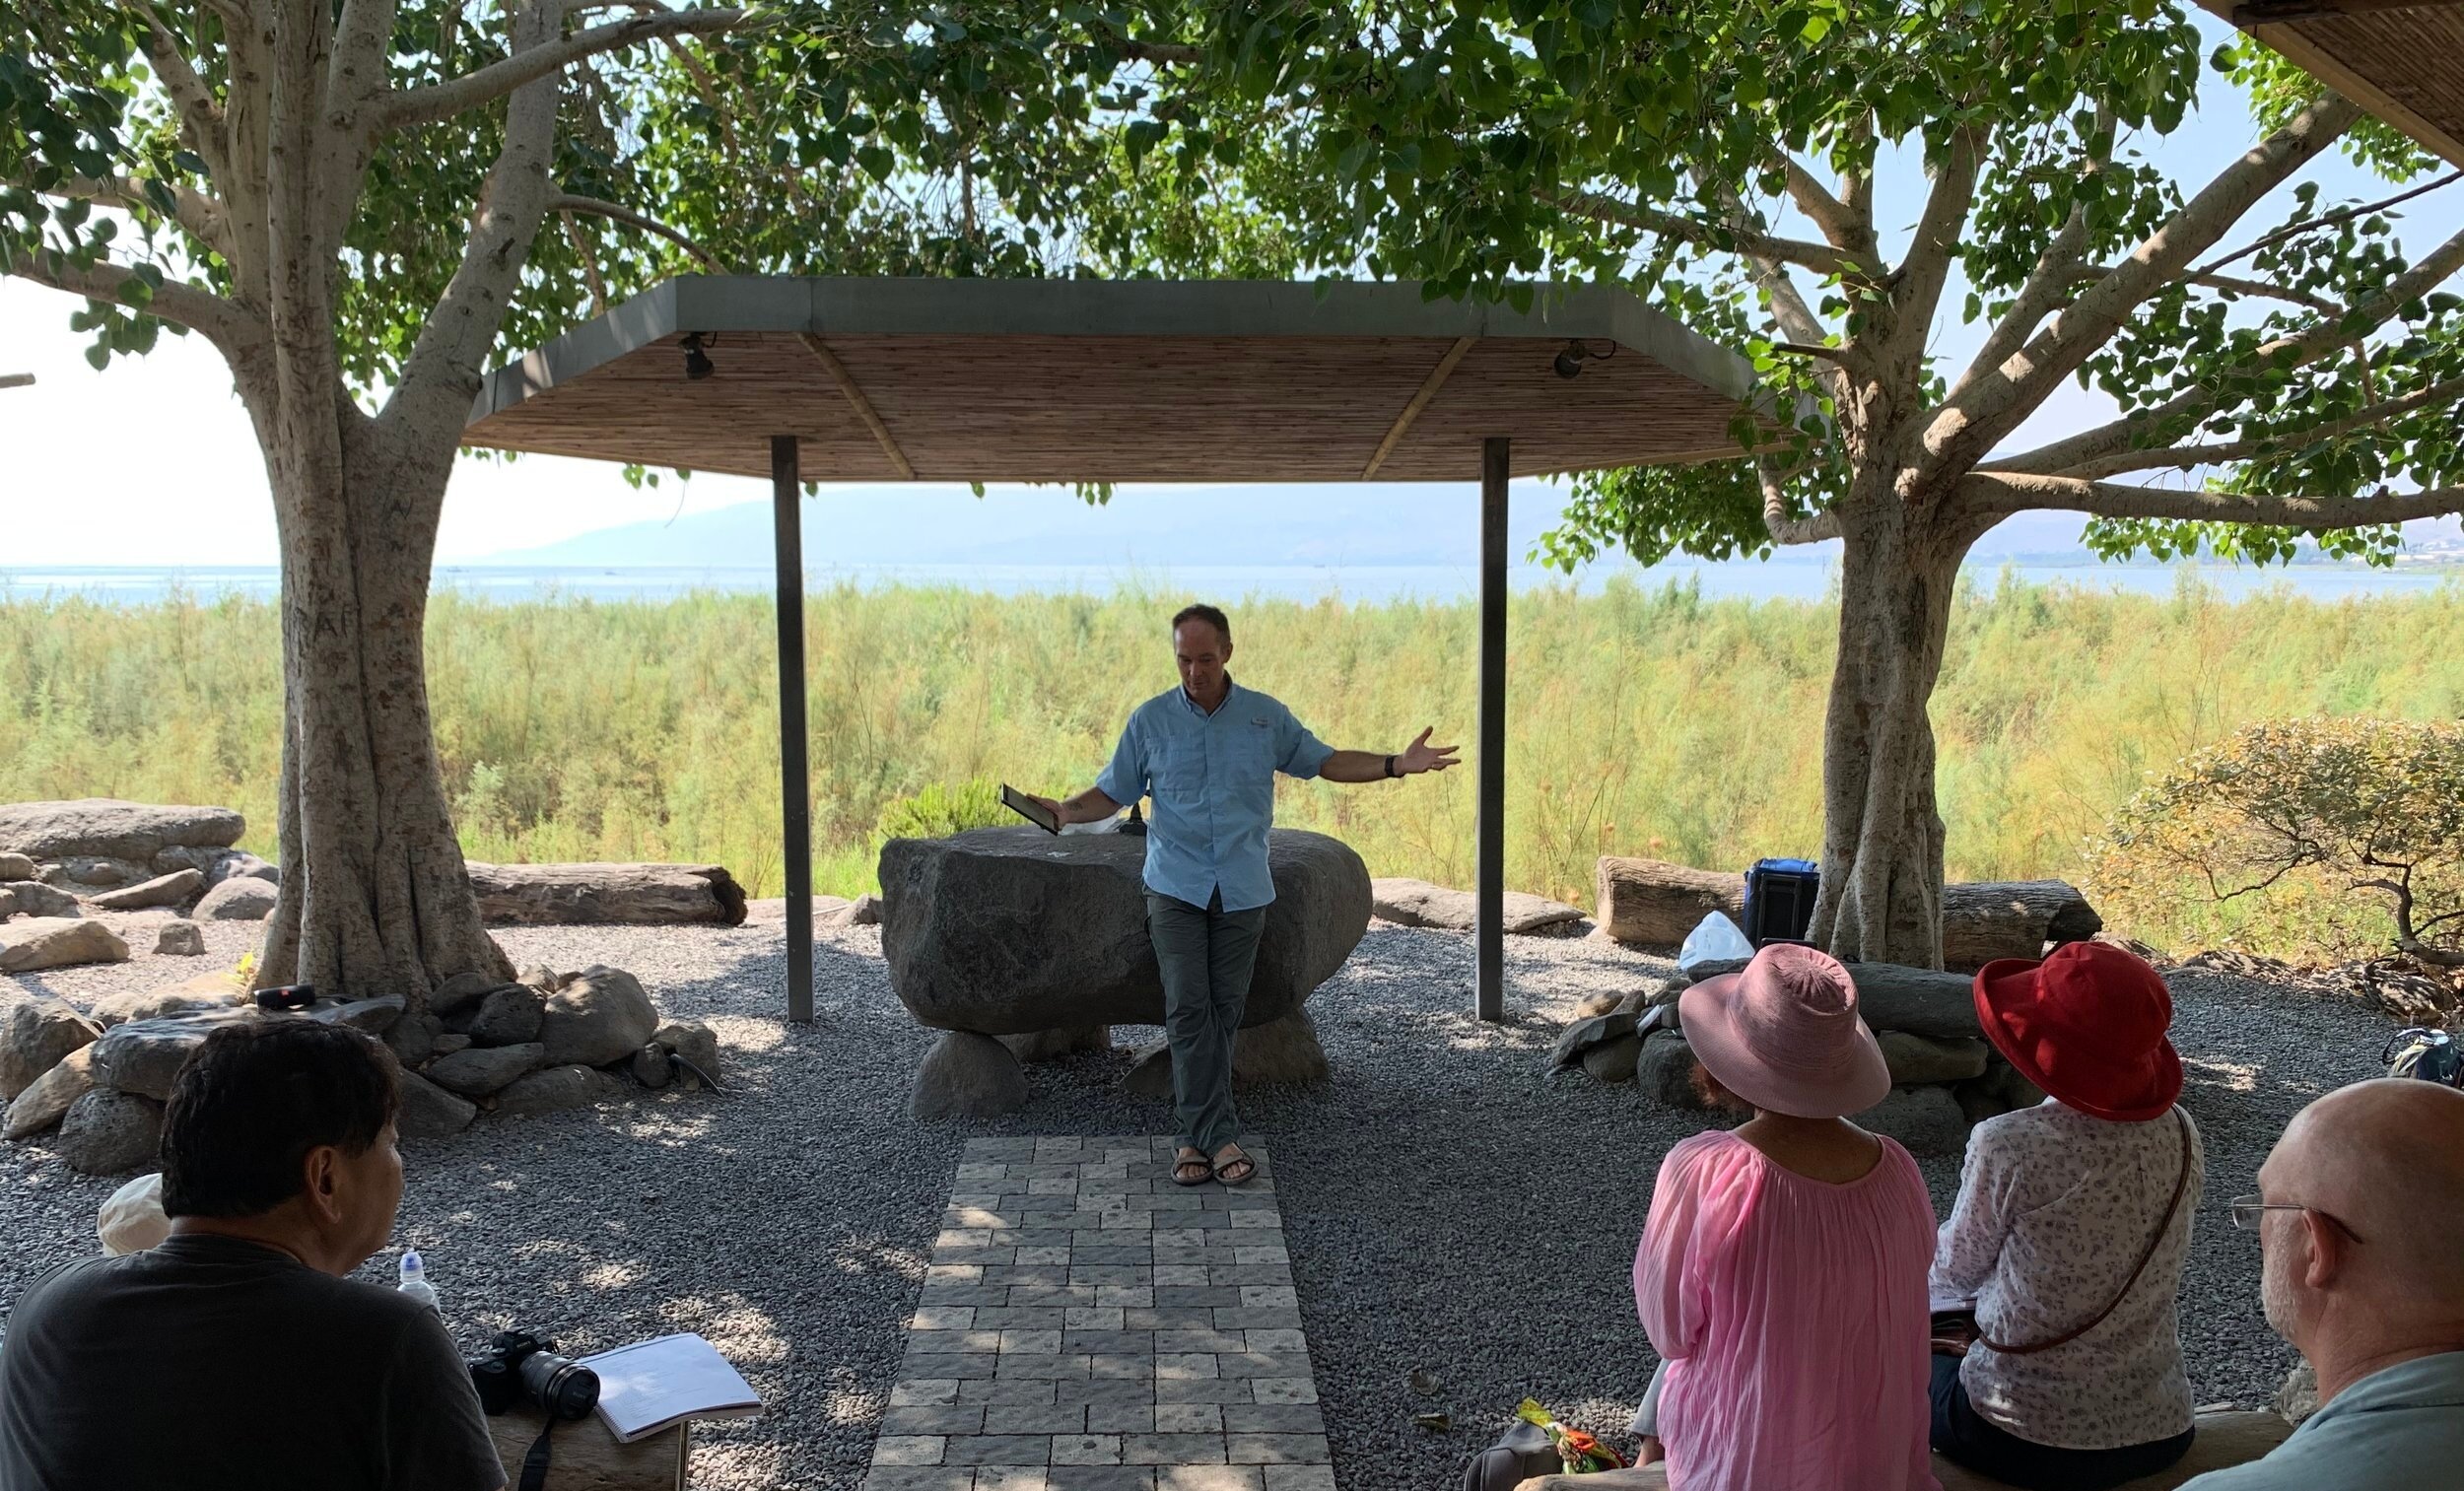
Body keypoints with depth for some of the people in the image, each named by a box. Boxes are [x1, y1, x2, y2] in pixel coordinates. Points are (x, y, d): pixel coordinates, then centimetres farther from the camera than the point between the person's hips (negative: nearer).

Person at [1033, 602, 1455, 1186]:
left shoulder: (1266, 716, 3)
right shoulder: (1150, 720, 1)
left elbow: (1325, 762, 10)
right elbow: (1113, 791, 4)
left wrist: (1396, 764, -1)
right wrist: (1067, 811, -15)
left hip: (1242, 891, 1)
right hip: (1176, 889, -1)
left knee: (1223, 1012, 4)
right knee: (1189, 1009, -11)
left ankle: (1196, 1133, 13)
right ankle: (1218, 1135, -8)